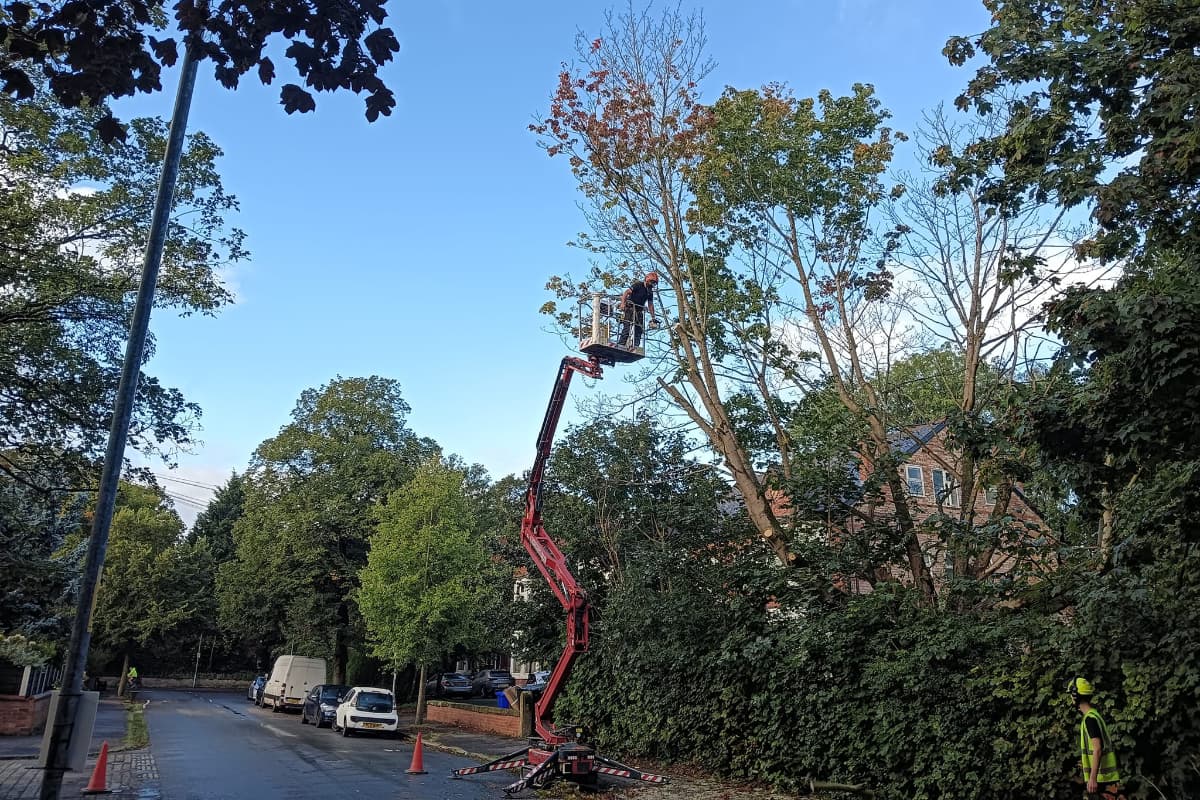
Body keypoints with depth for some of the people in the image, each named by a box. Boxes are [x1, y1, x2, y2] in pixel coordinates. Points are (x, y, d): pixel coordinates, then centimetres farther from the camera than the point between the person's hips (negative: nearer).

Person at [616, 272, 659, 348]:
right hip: (630, 309, -7)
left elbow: (650, 304, 16)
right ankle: (620, 345, -17)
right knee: (626, 327, -15)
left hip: (639, 311, 7)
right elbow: (627, 292, -17)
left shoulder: (650, 291, 13)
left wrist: (653, 317, 10)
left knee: (639, 330, 2)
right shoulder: (639, 285, -7)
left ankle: (636, 347, 3)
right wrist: (622, 303, -30)